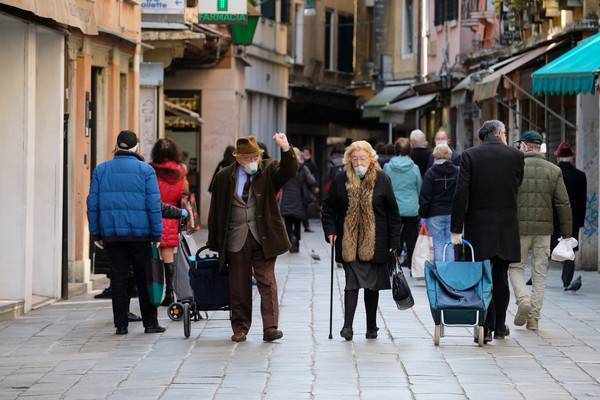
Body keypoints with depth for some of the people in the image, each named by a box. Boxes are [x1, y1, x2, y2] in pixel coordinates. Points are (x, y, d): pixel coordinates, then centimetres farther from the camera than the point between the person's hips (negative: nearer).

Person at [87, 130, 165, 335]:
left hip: (112, 233, 2)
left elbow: (93, 204, 4)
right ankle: (150, 323, 7)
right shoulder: (145, 170, -1)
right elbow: (153, 204, -5)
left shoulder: (101, 170, 6)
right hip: (139, 233, -2)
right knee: (144, 278, 6)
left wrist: (96, 234, 9)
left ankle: (121, 324, 4)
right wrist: (157, 234, -2)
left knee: (118, 279, 5)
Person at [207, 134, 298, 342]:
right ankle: (240, 328, 16)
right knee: (239, 286, 6)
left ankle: (270, 327, -8)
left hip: (263, 239, -1)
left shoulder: (269, 170, 3)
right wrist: (214, 241, 8)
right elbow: (215, 210, 9)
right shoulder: (224, 176, 5)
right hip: (236, 240, 1)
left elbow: (289, 172, -17)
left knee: (267, 282, -7)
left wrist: (286, 149, -34)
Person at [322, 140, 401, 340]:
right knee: (352, 282, -8)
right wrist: (330, 230, -3)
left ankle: (371, 326, 20)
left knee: (372, 284, 9)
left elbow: (392, 213, 3)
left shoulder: (381, 180, 0)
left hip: (375, 243, 0)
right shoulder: (341, 180, 2)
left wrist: (393, 241, -1)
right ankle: (347, 326, -13)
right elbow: (328, 208, 10)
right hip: (348, 242, 0)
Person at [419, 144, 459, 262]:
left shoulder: (430, 172, -6)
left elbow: (424, 197, -6)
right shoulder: (457, 171, 4)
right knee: (450, 246, 7)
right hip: (452, 213, 3)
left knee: (437, 245, 0)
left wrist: (423, 215, 1)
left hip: (435, 214, -3)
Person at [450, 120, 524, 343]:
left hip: (478, 226, -1)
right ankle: (499, 326, 21)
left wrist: (455, 229, -9)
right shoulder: (515, 156, -1)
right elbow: (516, 188, 7)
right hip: (506, 228, 1)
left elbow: (461, 194, -10)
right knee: (501, 278, 14)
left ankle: (485, 327, -3)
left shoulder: (470, 156, -5)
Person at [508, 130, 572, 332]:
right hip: (543, 229, 2)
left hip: (519, 228, -2)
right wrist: (566, 235, 7)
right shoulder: (554, 171, 3)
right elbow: (563, 204, 2)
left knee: (516, 267, 12)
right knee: (539, 273, 9)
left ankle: (523, 300, -12)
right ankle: (534, 317, 8)